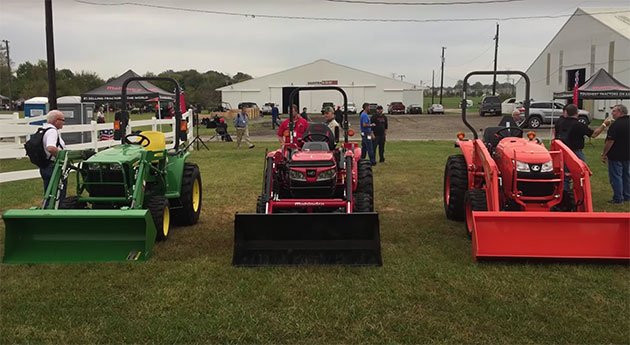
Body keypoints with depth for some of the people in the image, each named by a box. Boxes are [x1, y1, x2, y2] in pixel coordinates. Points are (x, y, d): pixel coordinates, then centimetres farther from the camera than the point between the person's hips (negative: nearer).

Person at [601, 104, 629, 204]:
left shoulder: (616, 124, -19)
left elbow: (610, 141, -21)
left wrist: (604, 154, -12)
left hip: (616, 156, -8)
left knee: (616, 177, -2)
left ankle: (618, 198, 0)